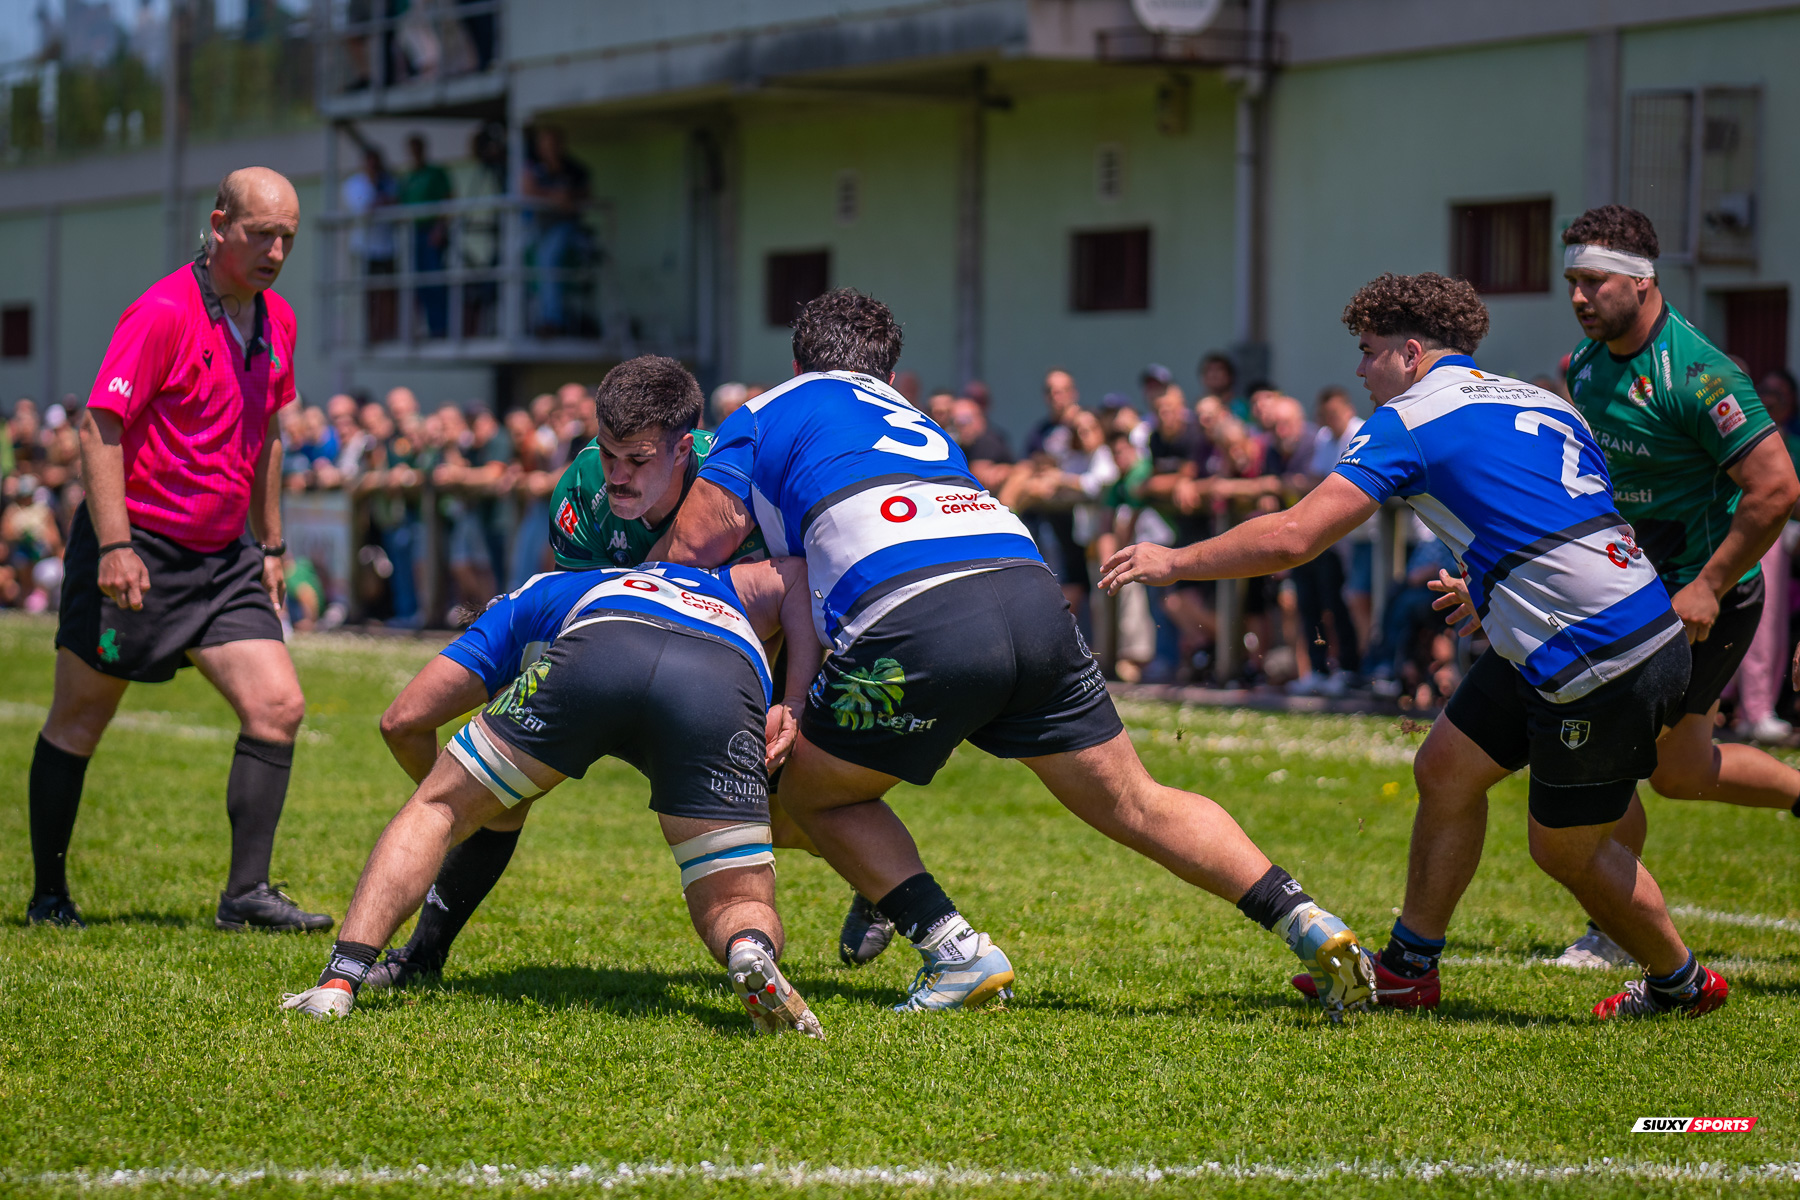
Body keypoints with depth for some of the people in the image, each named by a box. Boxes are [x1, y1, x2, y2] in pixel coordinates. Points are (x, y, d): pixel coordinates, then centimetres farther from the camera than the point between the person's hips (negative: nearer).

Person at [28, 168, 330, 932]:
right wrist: (115, 546, -24)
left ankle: (246, 894, -5)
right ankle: (48, 893, 17)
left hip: (222, 556, 7)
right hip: (134, 550, -6)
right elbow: (99, 428, -18)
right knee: (78, 723, 4)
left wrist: (270, 545, 19)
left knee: (278, 706, -7)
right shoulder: (163, 313, -16)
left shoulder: (276, 322, 7)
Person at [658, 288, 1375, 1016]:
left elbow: (693, 547, 13)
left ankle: (959, 955, 4)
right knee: (1135, 805, 17)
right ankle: (1306, 922, 6)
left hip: (915, 623, -5)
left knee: (815, 796, 17)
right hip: (1032, 596, 5)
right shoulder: (916, 423, 38)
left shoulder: (766, 415, 21)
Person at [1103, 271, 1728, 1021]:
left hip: (1600, 664, -9)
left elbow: (1292, 537, -14)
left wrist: (1174, 561, -3)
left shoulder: (1407, 421, -8)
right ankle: (1410, 966, 26)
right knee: (1445, 770, 16)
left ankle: (1681, 982, 28)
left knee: (1566, 849, 9)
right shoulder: (1542, 404, 16)